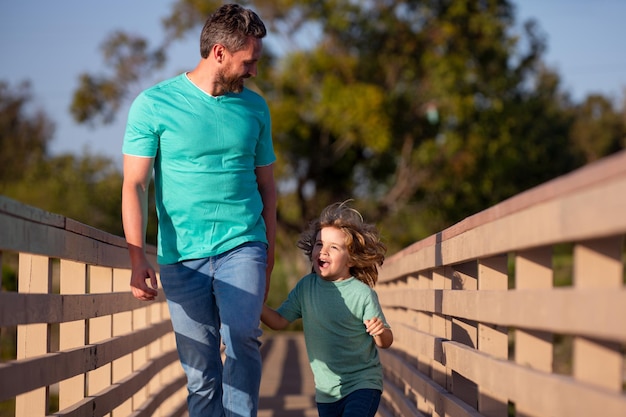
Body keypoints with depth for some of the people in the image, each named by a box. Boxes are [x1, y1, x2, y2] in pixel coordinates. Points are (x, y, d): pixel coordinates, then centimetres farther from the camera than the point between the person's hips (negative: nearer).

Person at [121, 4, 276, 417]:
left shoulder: (255, 108, 10)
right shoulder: (154, 104, 0)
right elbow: (135, 185, -3)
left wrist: (268, 257, 17)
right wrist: (138, 260, -13)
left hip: (242, 246, 1)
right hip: (182, 255, -1)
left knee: (242, 337, -22)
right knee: (200, 370, 1)